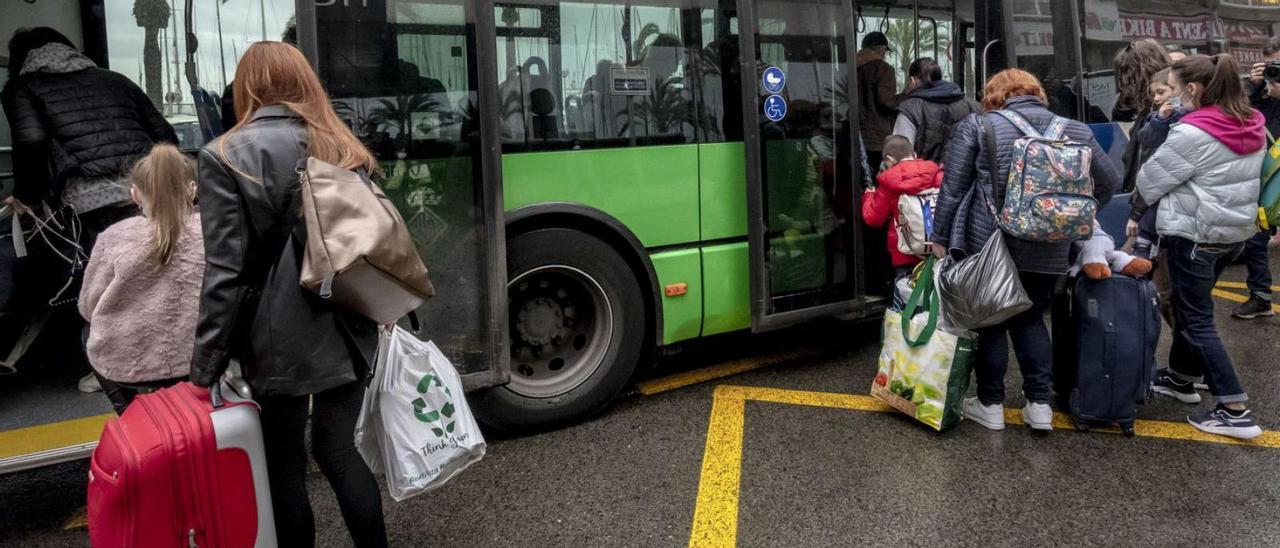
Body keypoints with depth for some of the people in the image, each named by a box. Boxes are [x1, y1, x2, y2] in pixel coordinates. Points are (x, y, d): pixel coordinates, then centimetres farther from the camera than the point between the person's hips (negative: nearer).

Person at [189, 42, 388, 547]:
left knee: (284, 458, 11)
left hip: (281, 335, -4)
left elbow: (226, 271, -12)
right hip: (347, 329, 4)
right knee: (338, 447, 14)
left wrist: (206, 365, -7)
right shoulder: (345, 149, 7)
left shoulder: (226, 155, -6)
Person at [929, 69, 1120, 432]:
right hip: (1048, 249, 3)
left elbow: (952, 189, -4)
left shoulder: (976, 127, -2)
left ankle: (990, 405, 19)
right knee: (1031, 320, 19)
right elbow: (1109, 182, 13)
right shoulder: (1075, 131, 8)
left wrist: (941, 238, 2)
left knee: (990, 322, 11)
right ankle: (1040, 403, 17)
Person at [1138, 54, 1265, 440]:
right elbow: (1234, 177, 15)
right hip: (1237, 231, 9)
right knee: (1190, 305, 23)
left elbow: (1150, 180, -11)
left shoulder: (1192, 133, -20)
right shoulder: (1251, 126, 5)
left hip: (1195, 235, -9)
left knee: (1197, 319, 0)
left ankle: (1236, 411, 0)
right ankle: (1181, 378, 38)